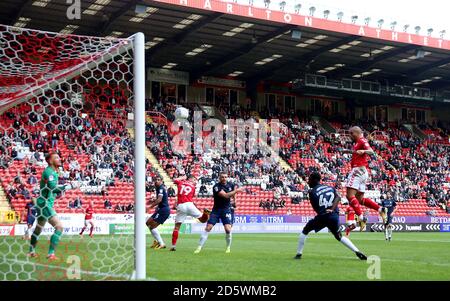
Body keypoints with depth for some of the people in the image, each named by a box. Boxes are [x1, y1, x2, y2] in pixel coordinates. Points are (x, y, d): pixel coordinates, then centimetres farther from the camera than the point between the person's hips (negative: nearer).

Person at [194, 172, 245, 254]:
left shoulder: (230, 185, 3)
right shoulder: (216, 187, -14)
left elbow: (232, 195, 26)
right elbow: (225, 195, -25)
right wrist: (237, 190, -23)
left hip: (226, 209, 2)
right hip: (216, 209, -2)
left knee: (228, 229, -14)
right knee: (208, 228, -8)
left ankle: (228, 247, 10)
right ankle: (199, 247, -1)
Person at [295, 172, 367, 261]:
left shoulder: (312, 192, 1)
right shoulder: (330, 187, 16)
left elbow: (316, 208, 2)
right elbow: (338, 197, -1)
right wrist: (332, 209, -8)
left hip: (322, 216, -5)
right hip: (335, 216, 5)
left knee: (305, 231, 15)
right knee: (339, 236, 23)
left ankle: (299, 254, 13)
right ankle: (357, 252, 9)